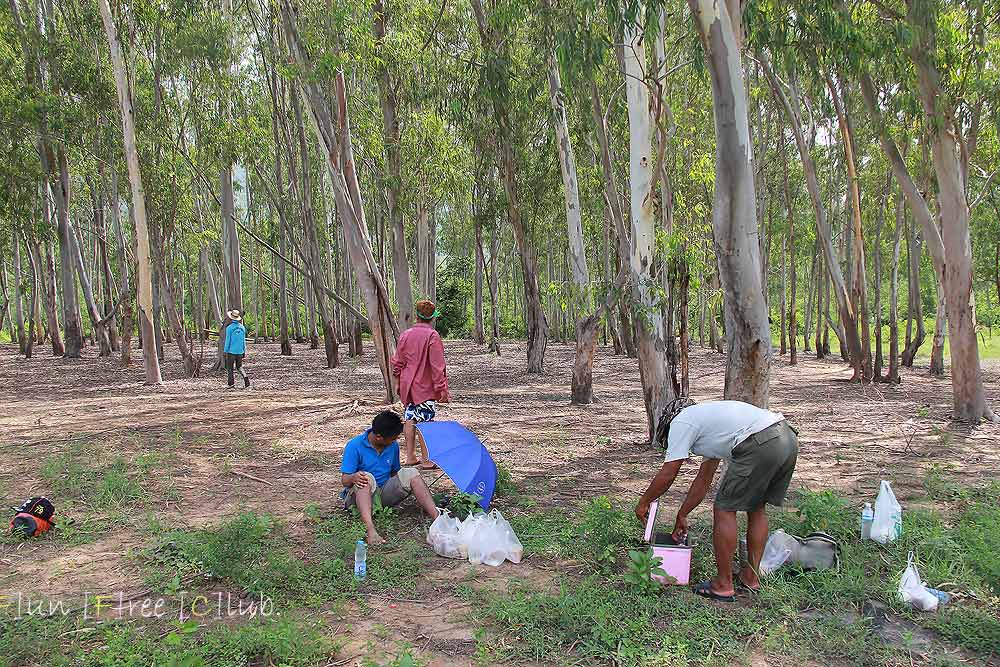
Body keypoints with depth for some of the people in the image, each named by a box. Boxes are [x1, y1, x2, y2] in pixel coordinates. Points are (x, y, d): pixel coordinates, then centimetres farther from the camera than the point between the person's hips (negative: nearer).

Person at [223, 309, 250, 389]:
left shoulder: (229, 328, -10)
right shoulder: (242, 327, 4)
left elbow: (227, 341, -9)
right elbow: (244, 340, 9)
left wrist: (225, 351, -2)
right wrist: (244, 351, 14)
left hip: (231, 351, -4)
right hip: (240, 351, 4)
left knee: (230, 367, 7)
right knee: (239, 367, 14)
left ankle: (232, 382, -1)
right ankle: (245, 377, -9)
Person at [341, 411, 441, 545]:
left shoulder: (392, 446, 4)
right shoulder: (354, 446, -13)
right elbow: (344, 480, -17)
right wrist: (354, 477, -40)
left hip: (385, 493, 5)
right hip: (361, 494, -5)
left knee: (411, 473, -17)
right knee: (366, 478, -37)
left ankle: (436, 517, -32)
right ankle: (371, 530, -55)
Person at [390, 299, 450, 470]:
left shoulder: (405, 335, 6)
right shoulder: (432, 336, -13)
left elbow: (397, 362, 11)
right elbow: (437, 366, -15)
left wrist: (398, 382, 22)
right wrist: (442, 388, -12)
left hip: (407, 385, 6)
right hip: (425, 387, -6)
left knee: (410, 419, 11)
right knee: (425, 422, -4)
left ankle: (410, 457, 17)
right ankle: (427, 461, -2)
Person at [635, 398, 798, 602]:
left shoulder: (680, 422, 10)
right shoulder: (708, 419, 34)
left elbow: (666, 475, 9)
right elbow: (703, 480, 38)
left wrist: (643, 502, 23)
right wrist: (681, 515, 44)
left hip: (761, 445, -9)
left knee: (725, 509, 4)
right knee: (757, 508, 23)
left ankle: (723, 585, 12)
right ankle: (751, 577, 30)